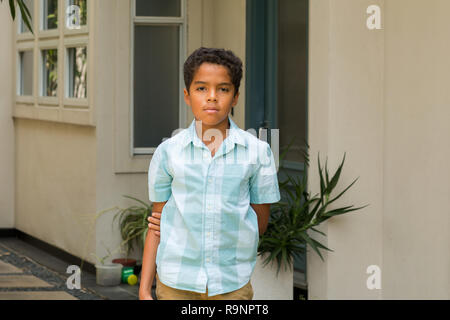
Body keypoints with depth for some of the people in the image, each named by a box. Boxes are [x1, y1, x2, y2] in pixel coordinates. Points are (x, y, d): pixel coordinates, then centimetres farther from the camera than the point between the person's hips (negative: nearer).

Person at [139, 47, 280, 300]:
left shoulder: (257, 152, -1)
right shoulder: (168, 152, 1)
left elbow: (260, 223, 3)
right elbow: (157, 224, 5)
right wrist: (145, 290, 0)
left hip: (232, 285, 0)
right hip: (176, 283, 0)